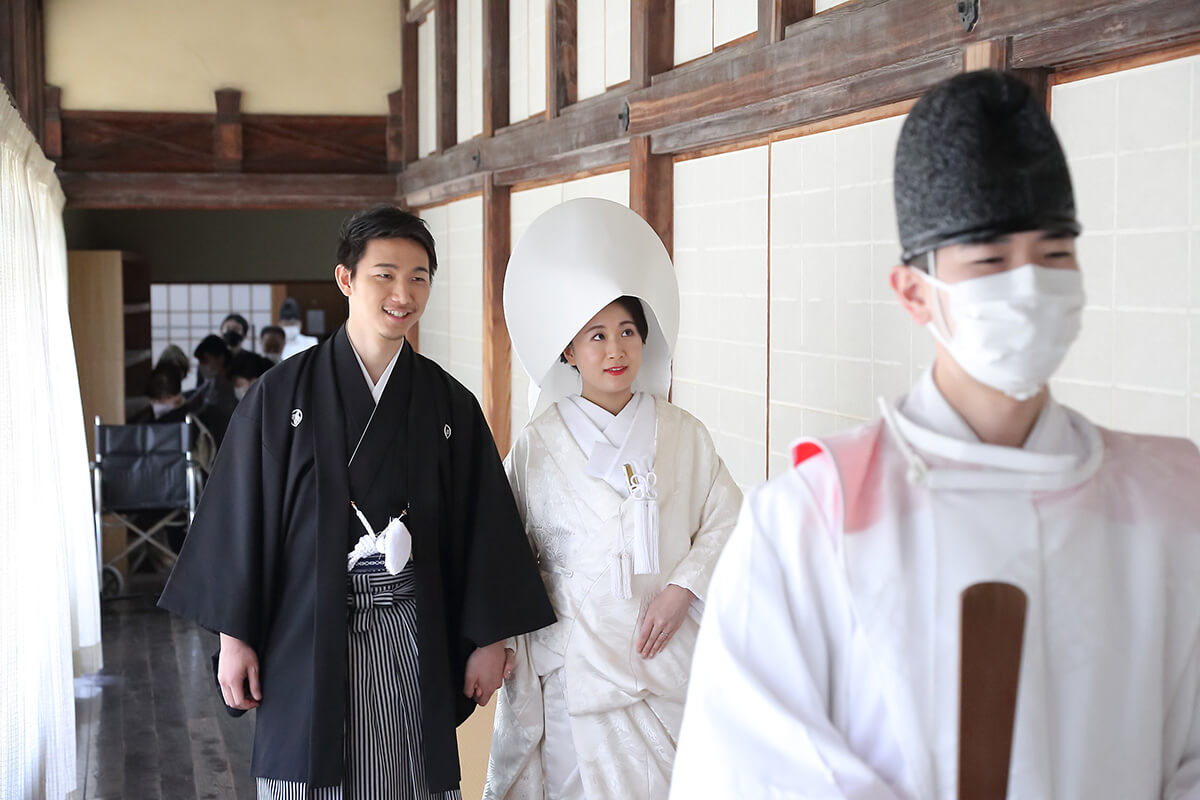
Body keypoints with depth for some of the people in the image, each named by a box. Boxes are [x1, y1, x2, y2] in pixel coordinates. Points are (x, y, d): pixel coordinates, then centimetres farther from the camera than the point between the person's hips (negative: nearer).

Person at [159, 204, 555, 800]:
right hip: (310, 633, -1)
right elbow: (242, 514, 0)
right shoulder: (283, 393, -1)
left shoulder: (449, 404, 5)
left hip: (412, 639, 2)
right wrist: (234, 636, -3)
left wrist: (489, 639, 4)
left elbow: (483, 526, 7)